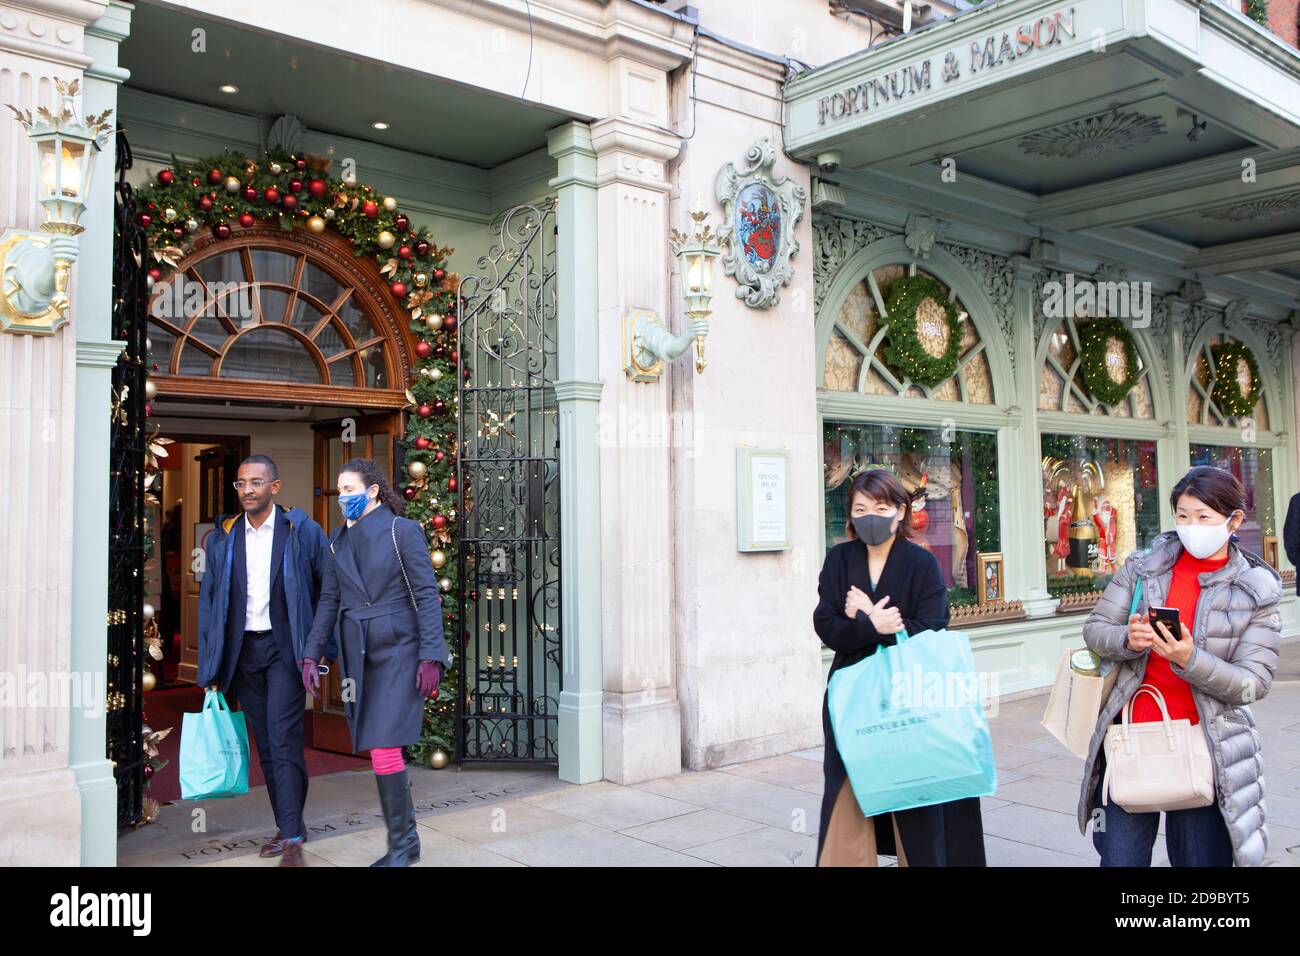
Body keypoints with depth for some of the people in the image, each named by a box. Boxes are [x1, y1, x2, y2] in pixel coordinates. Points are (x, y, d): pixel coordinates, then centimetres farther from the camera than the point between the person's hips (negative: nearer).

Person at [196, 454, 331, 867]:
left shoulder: (303, 531, -3)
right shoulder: (222, 539, 7)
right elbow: (208, 602, 9)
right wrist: (211, 667, 6)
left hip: (284, 647, -4)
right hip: (243, 650, 4)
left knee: (284, 740, -11)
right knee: (266, 745, 11)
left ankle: (292, 840, -7)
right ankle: (288, 825, 23)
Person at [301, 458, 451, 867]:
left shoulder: (402, 531, -6)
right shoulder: (340, 540, 12)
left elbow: (427, 594, -9)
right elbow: (329, 600, 15)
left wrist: (431, 656, -15)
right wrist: (311, 654, 8)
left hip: (398, 652, -6)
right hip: (358, 656, 6)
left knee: (384, 749, -13)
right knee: (380, 753, 7)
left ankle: (402, 844, 1)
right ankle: (404, 843, 19)